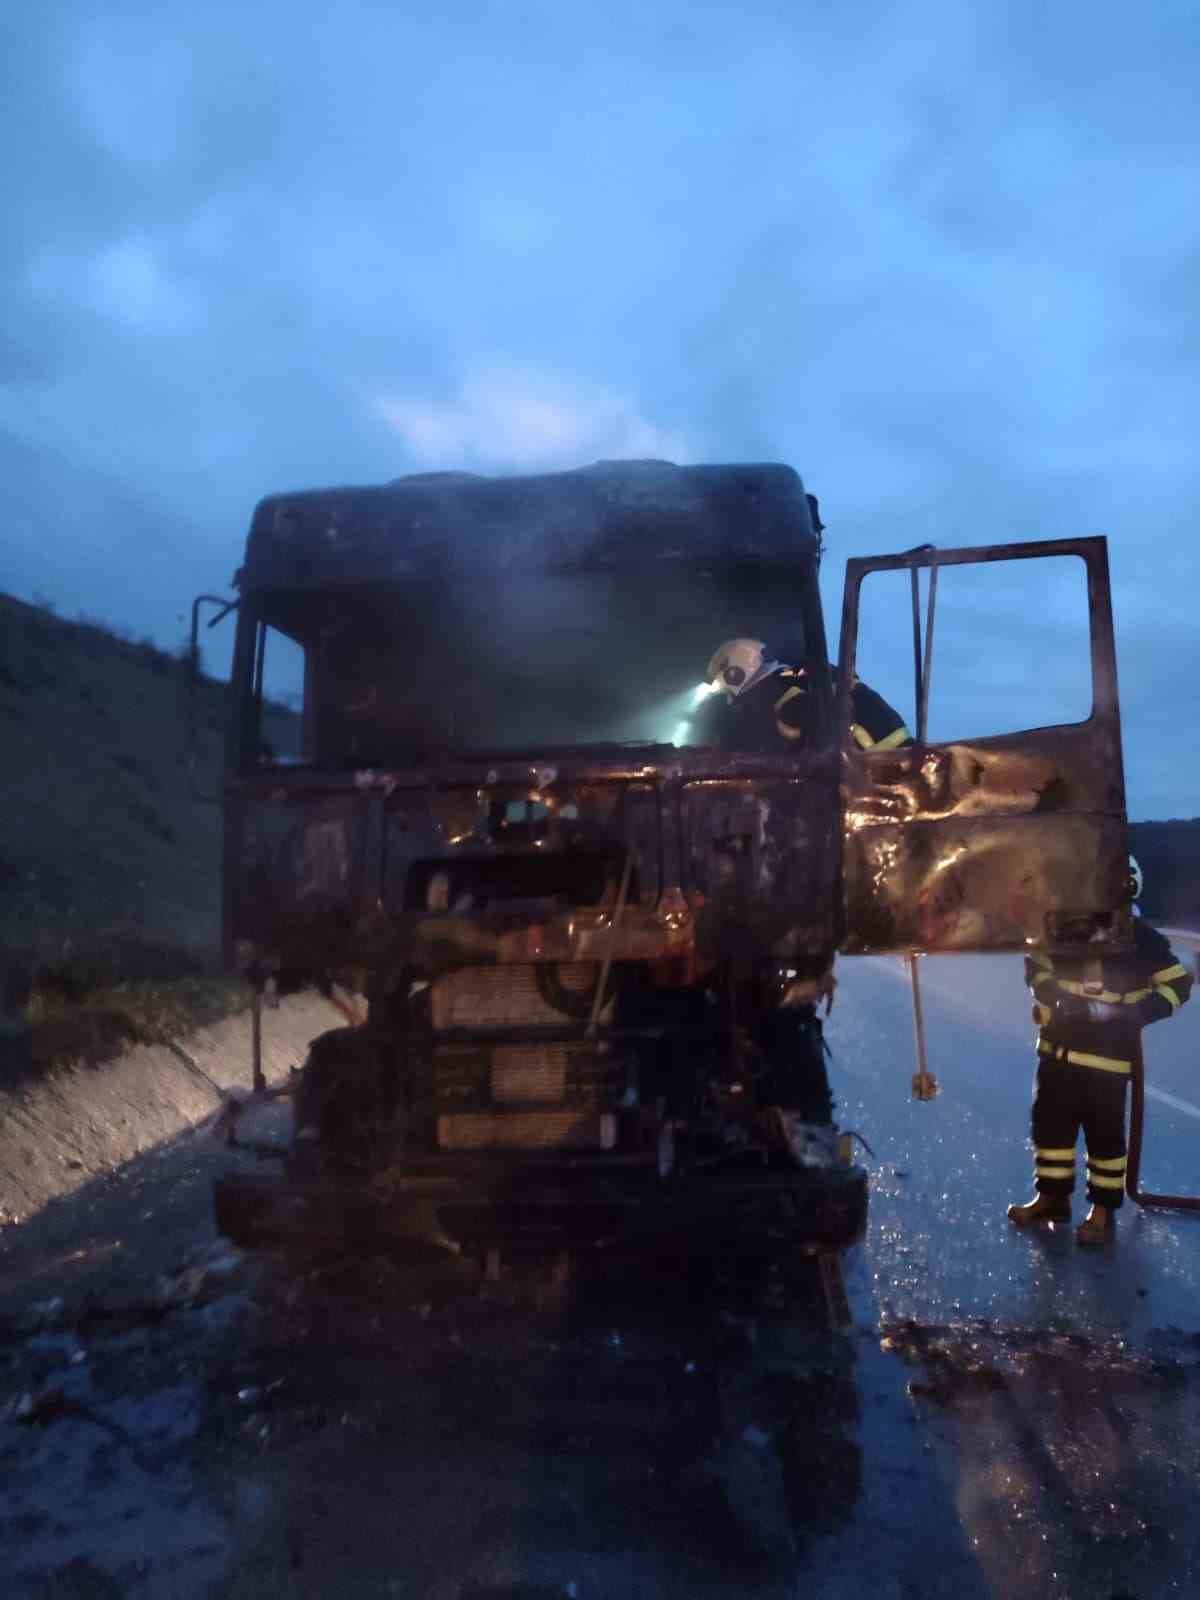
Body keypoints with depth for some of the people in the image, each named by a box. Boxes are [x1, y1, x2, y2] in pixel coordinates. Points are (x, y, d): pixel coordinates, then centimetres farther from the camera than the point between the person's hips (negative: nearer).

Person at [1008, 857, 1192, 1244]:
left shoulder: (1141, 938, -10)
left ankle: (1103, 1209, 19)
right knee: (1050, 1122, 11)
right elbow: (1037, 965, 14)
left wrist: (1133, 1014, -17)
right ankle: (1052, 1197, 27)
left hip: (1107, 1056, -4)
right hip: (1059, 1047, 4)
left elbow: (1177, 984, -4)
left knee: (1104, 1133, 3)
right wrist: (1054, 999, -4)